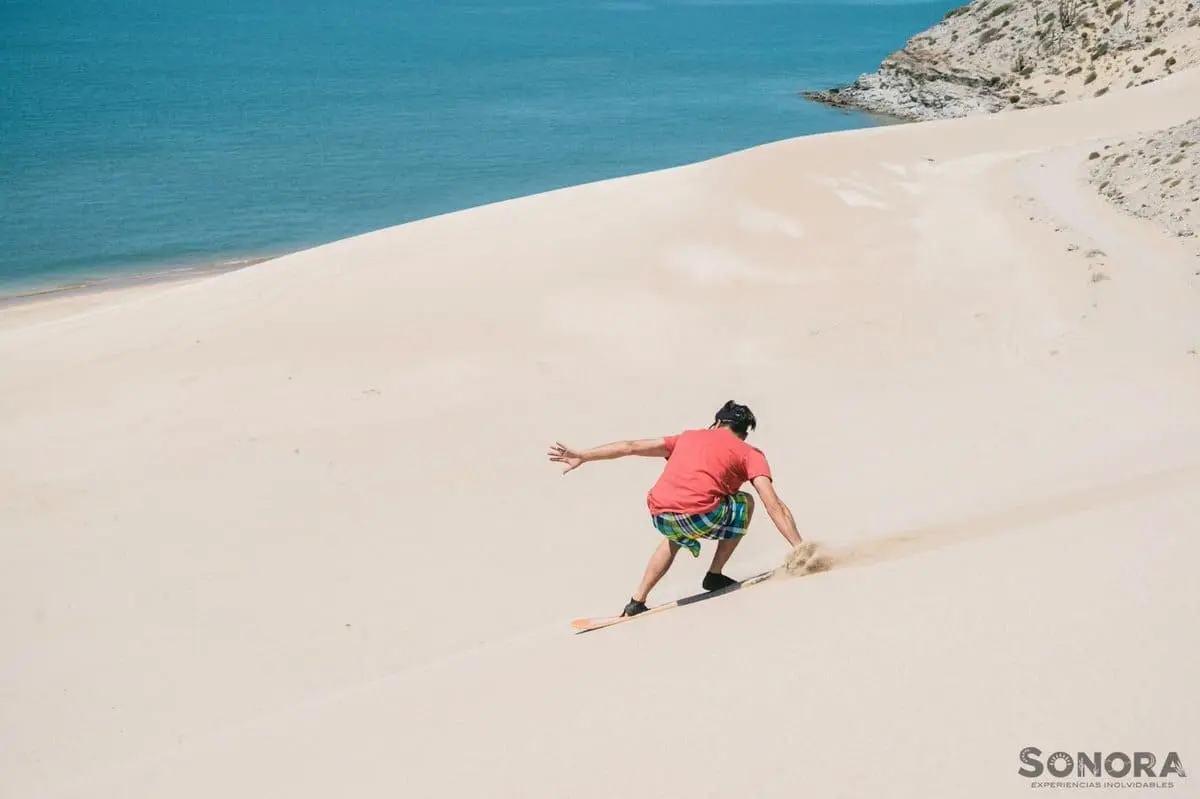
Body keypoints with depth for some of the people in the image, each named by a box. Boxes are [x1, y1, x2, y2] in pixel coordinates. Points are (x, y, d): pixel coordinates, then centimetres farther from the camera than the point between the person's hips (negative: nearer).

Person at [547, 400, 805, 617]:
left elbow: (631, 447, 28)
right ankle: (715, 576, 24)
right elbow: (775, 506, 4)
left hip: (659, 518, 5)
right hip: (698, 516, -4)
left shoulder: (689, 437, 27)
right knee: (745, 503, 26)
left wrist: (582, 456, 34)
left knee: (677, 535, 41)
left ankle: (636, 603, 34)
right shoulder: (750, 454, 15)